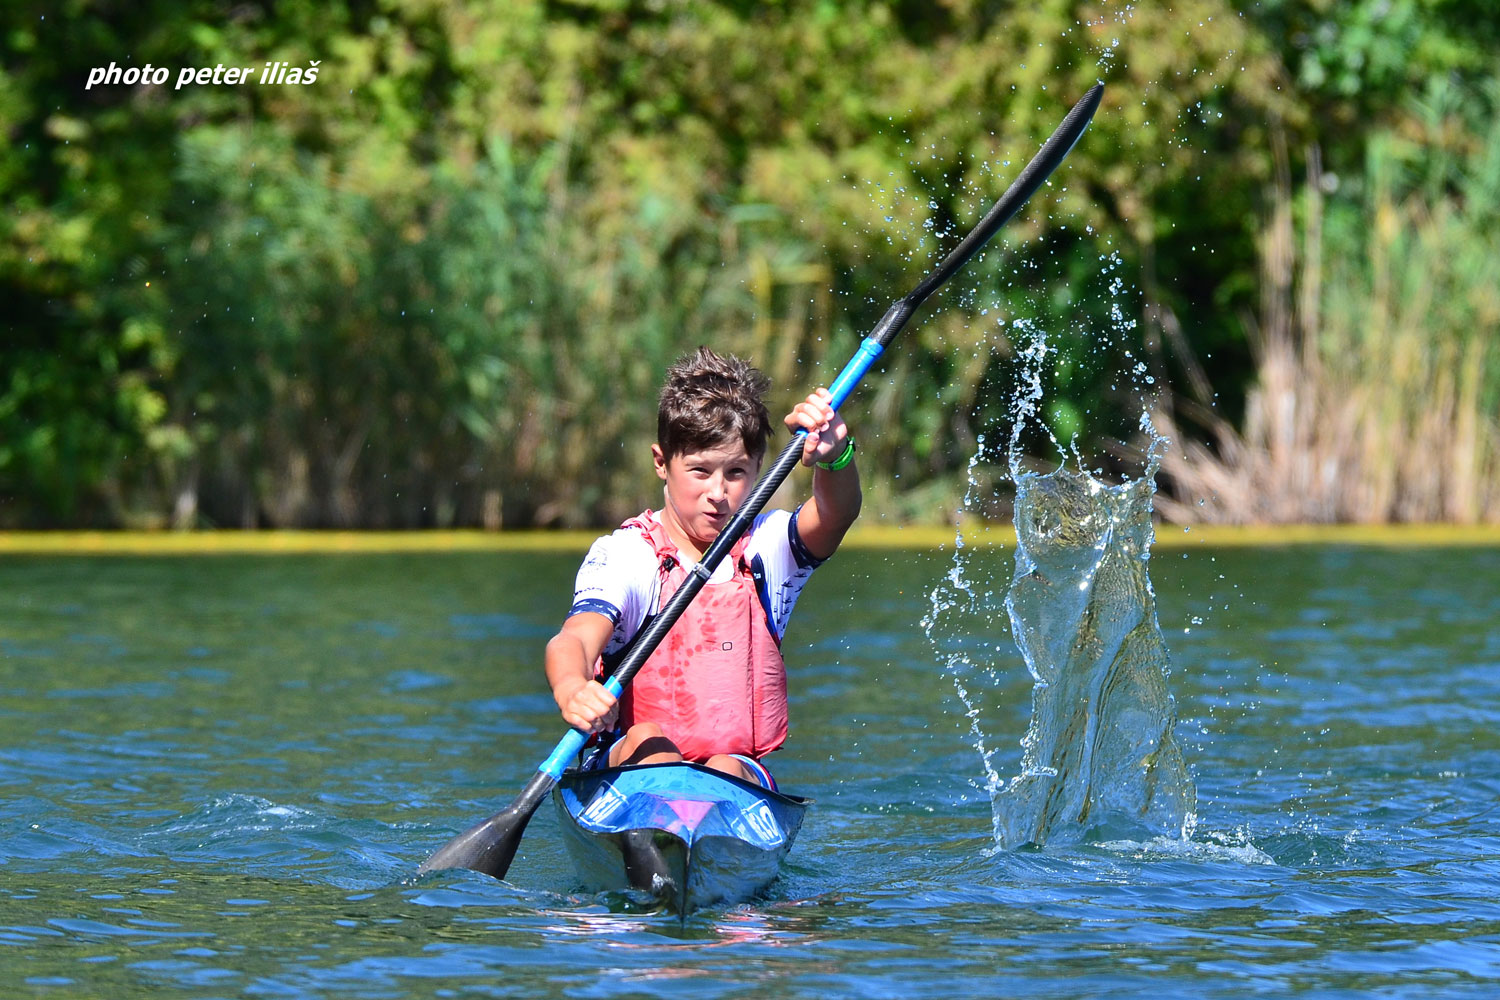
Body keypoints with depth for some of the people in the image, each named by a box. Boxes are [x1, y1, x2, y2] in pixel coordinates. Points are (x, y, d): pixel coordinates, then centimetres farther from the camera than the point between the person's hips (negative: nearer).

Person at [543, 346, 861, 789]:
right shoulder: (624, 555, -2)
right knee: (645, 739, -33)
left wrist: (834, 457, -40)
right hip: (631, 767, -2)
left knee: (726, 770, -31)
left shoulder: (767, 546, 7)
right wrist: (571, 690, -46)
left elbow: (836, 514, -15)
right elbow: (574, 640, -19)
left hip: (744, 771, 2)